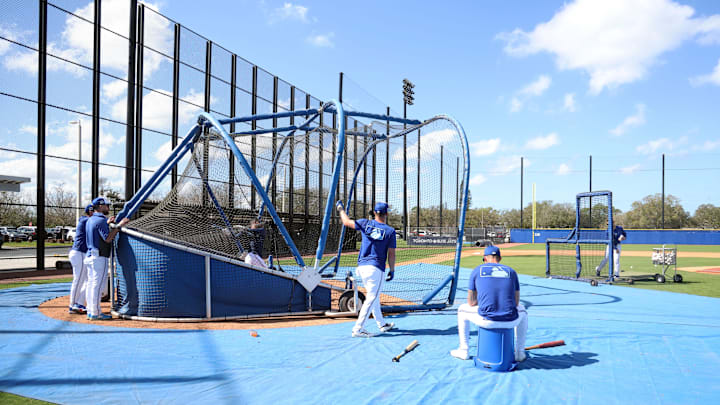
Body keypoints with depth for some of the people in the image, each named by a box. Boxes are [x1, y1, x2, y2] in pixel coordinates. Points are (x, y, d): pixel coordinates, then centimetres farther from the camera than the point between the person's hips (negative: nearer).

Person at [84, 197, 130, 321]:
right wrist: (119, 225, -20)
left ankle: (90, 311, 17)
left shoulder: (90, 220, 16)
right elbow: (108, 239, -21)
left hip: (90, 255, 10)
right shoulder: (101, 220, -15)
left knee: (91, 284, 12)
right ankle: (95, 313, -3)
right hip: (99, 258, -10)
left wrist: (107, 224, 25)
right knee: (97, 285, -6)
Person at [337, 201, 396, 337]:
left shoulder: (365, 223, 2)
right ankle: (358, 329, -8)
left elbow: (346, 222, 14)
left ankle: (382, 324, 32)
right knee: (371, 298, -3)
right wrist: (392, 270, 6)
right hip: (376, 268, -6)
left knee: (374, 296, 18)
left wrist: (341, 209, 30)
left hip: (362, 267, 6)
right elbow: (391, 253, -4)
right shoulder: (390, 231, -5)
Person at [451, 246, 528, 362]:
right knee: (521, 309, 39)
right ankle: (519, 353, 39)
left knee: (462, 310, 30)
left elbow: (471, 302, 12)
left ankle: (463, 351, 34)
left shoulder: (477, 270, 9)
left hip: (486, 320, -2)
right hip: (510, 321, 2)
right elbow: (516, 302, 15)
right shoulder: (511, 271, 14)